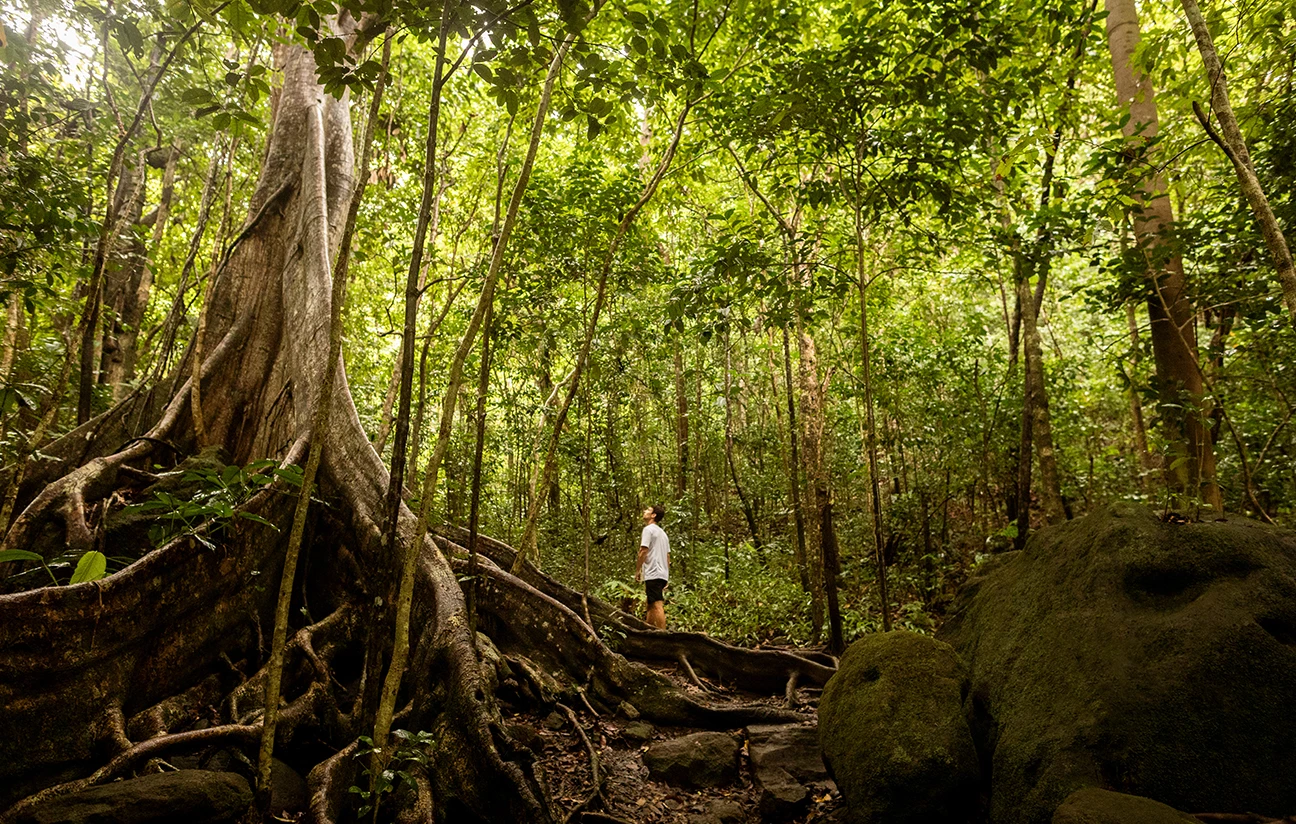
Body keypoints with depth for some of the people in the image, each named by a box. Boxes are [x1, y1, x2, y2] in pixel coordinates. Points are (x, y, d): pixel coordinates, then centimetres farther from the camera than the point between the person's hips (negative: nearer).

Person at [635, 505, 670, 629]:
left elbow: (643, 550, -14)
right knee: (651, 605, 17)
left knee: (657, 605, -13)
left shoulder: (648, 529, -5)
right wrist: (667, 575, 22)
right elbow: (668, 556, 21)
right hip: (663, 574, 10)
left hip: (653, 574, -9)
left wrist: (637, 569, -6)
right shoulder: (663, 532, 22)